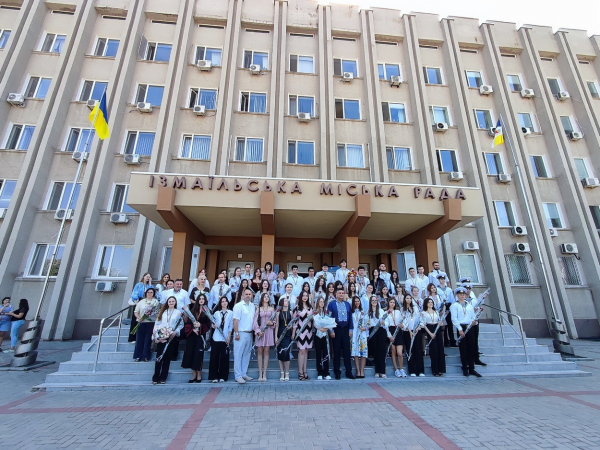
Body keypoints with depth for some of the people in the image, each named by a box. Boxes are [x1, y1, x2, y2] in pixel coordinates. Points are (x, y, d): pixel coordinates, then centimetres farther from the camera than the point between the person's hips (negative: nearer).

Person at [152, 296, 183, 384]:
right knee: (159, 357, -1)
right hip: (161, 337, 1)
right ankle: (156, 377, 10)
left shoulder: (178, 312, 6)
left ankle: (163, 377, 14)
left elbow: (181, 325, 3)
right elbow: (157, 323, 6)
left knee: (167, 357, 4)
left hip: (171, 337, -1)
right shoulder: (162, 311, 12)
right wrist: (155, 335, -3)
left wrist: (175, 332, -12)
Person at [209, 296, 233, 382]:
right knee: (214, 356, 0)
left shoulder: (231, 313, 5)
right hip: (216, 338, 1)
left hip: (225, 338, -1)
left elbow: (231, 325, 2)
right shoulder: (216, 313, 11)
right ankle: (214, 376, 11)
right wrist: (213, 326, -12)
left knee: (224, 357, 2)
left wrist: (229, 336, -6)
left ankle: (222, 376, 12)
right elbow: (213, 324, 11)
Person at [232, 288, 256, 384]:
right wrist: (236, 333, -16)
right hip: (241, 333, -7)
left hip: (249, 334, 7)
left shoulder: (253, 306, 10)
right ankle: (238, 376, 10)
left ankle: (244, 373, 25)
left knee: (246, 355, 14)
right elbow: (235, 320, -13)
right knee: (238, 355, 1)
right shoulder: (238, 306, -10)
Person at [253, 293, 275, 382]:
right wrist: (258, 330, -12)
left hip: (268, 331, 0)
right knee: (260, 351, 1)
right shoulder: (258, 309, 7)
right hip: (259, 331, 0)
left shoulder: (271, 308, 9)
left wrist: (271, 323, -14)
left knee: (266, 351, 2)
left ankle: (264, 373, 8)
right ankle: (260, 373, 9)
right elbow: (255, 321, 0)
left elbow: (274, 320, 8)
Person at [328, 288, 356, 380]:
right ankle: (337, 372, 15)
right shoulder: (331, 304, -1)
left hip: (345, 329, 3)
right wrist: (331, 330, -9)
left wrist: (350, 329, 4)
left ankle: (349, 372, 16)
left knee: (347, 351, 7)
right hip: (336, 330, -3)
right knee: (336, 352, 5)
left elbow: (350, 317, 10)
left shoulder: (347, 304, 10)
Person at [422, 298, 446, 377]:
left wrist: (441, 323, -7)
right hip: (429, 330, -4)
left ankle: (440, 370, 7)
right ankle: (435, 370, 6)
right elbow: (424, 324, -3)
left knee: (440, 349, -2)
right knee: (434, 350, -5)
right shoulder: (423, 313, 2)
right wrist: (430, 333, -14)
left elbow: (440, 321, 17)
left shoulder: (436, 312, 17)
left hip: (437, 329, 4)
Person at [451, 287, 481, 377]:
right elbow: (454, 318, -7)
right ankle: (465, 368, 9)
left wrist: (473, 321, -10)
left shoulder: (469, 305, 17)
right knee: (463, 348, 0)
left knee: (472, 348, 4)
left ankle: (471, 368, 13)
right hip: (461, 327, -4)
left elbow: (473, 316, 13)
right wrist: (460, 329, -15)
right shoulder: (454, 305, 1)